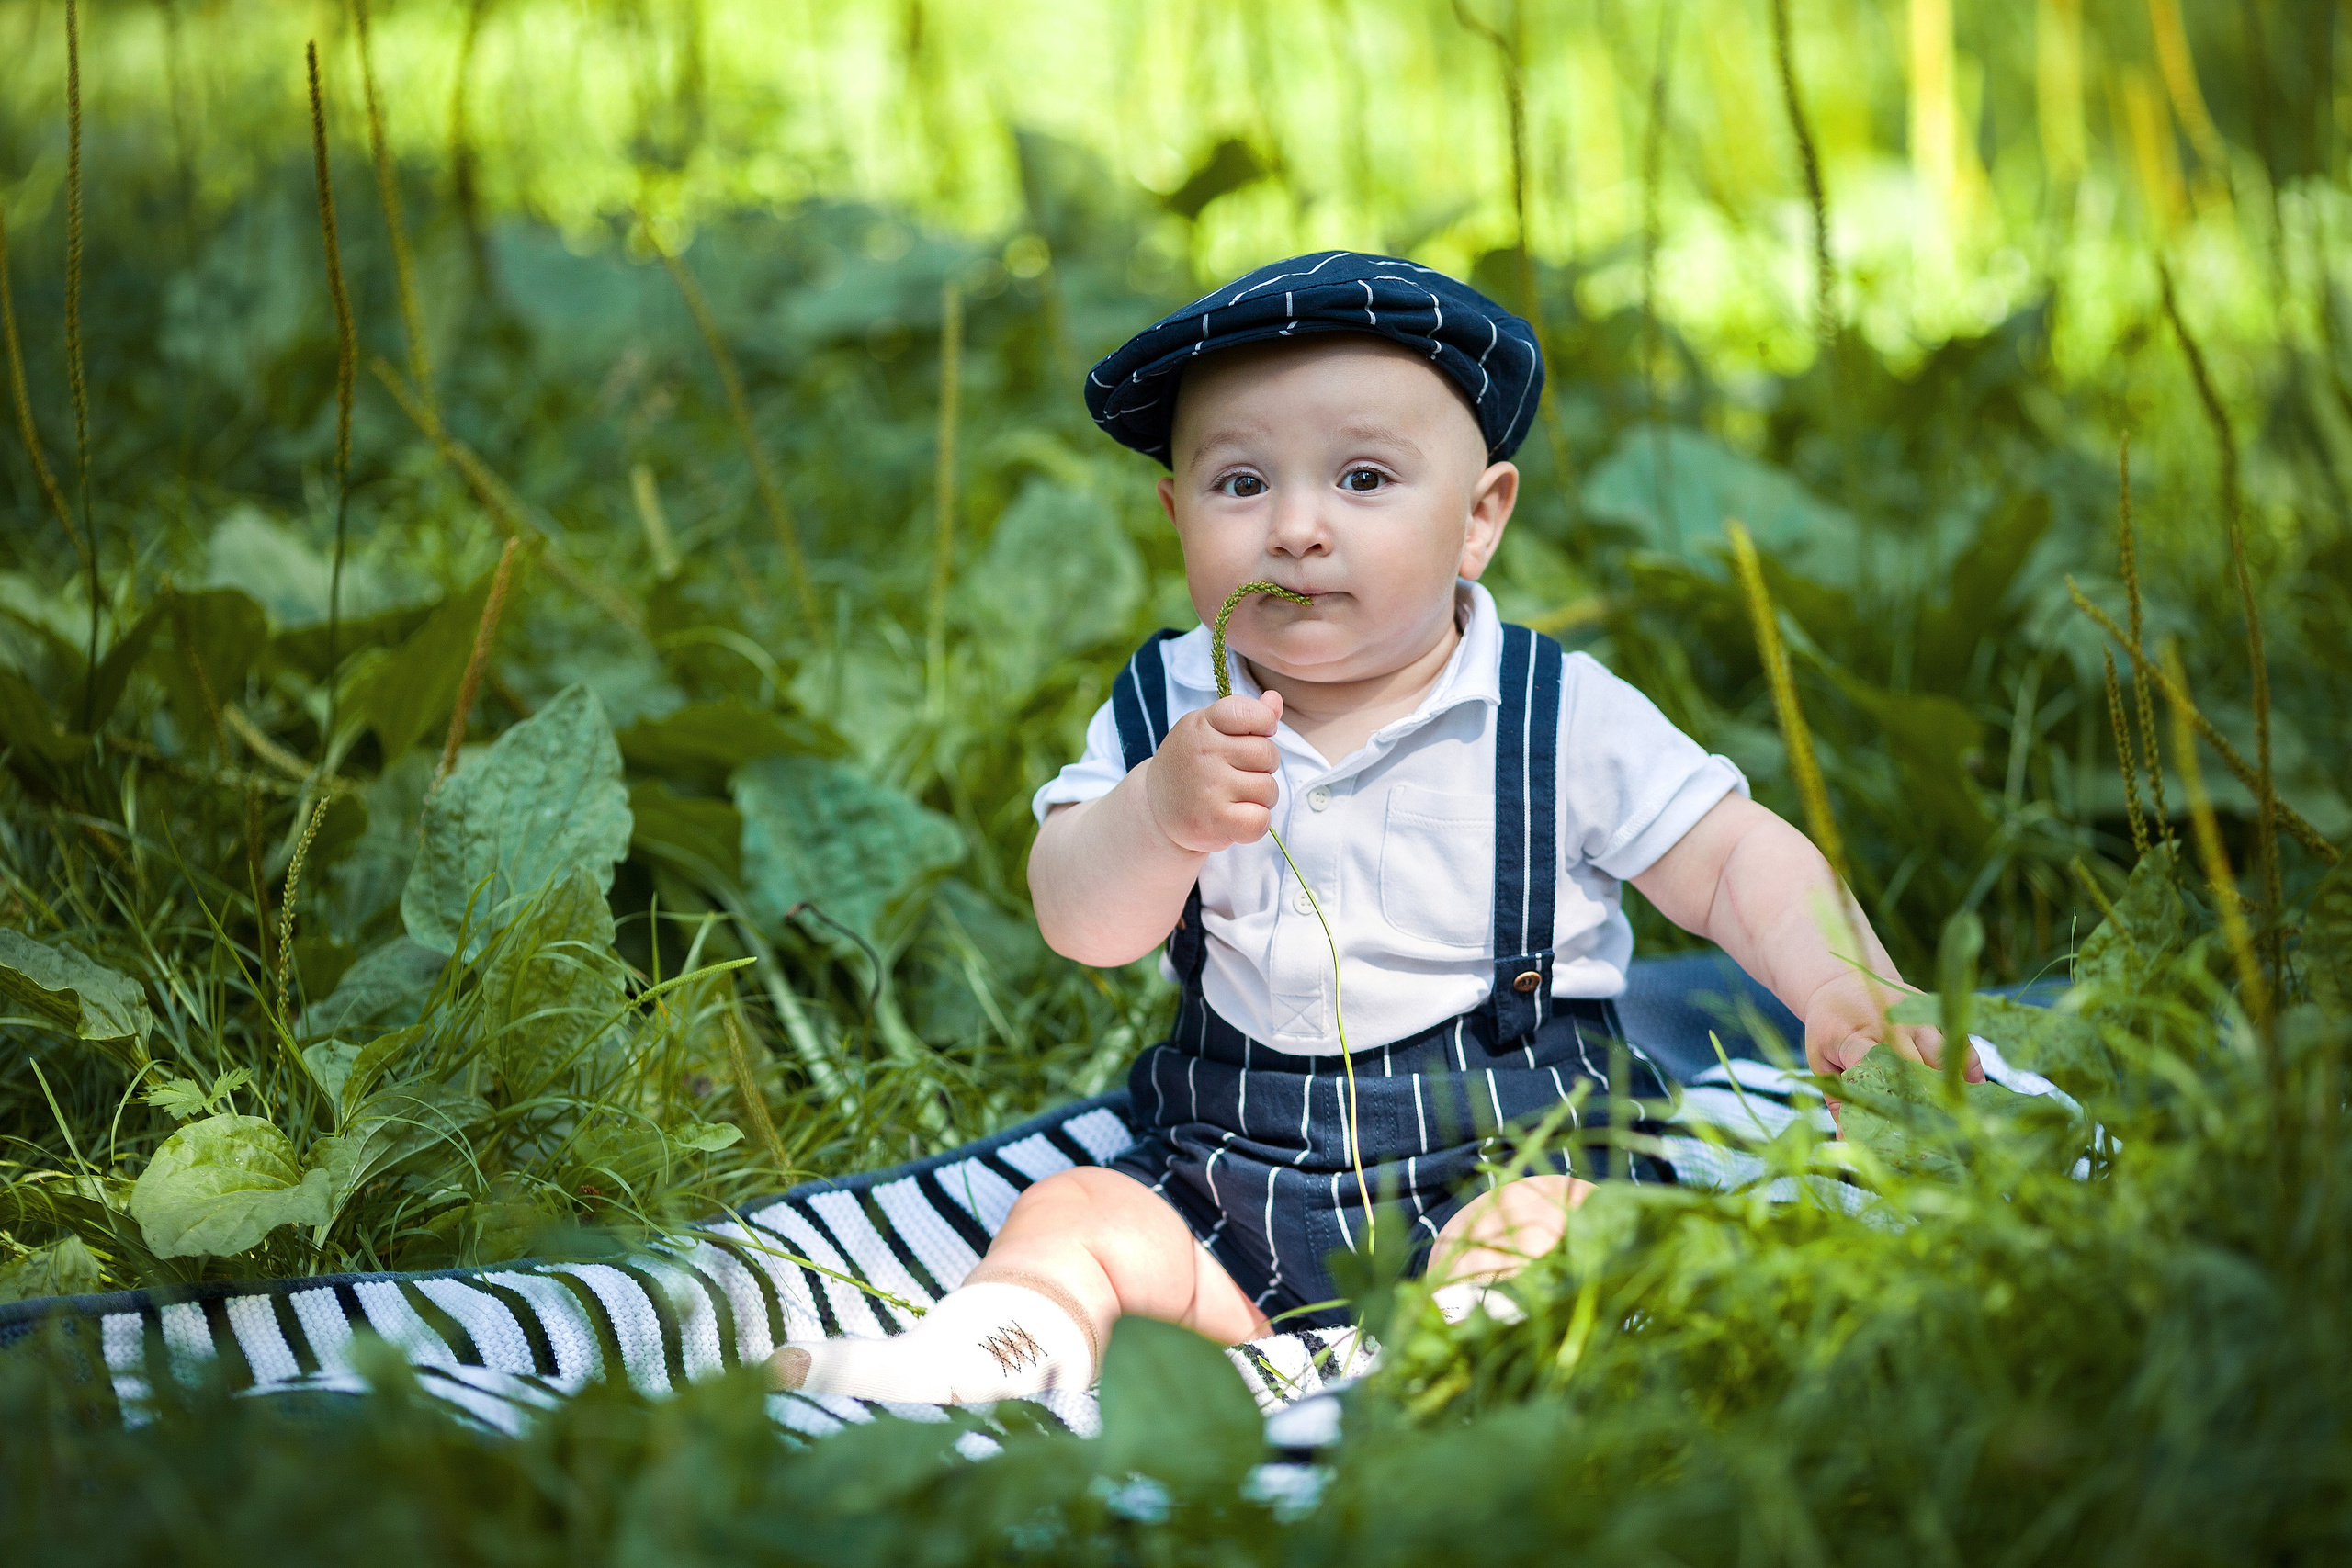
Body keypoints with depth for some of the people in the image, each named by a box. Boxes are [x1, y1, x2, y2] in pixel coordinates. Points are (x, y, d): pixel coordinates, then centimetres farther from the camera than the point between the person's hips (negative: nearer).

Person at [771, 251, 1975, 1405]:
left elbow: (1738, 860, -2)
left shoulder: (1562, 718, -4)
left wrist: (1846, 985, -22)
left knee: (1533, 1235, -31)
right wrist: (1163, 814, -32)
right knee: (1074, 1215, -12)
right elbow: (1080, 924, -10)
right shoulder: (1168, 711, 1)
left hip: (1500, 1157, -3)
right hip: (1231, 1177, 4)